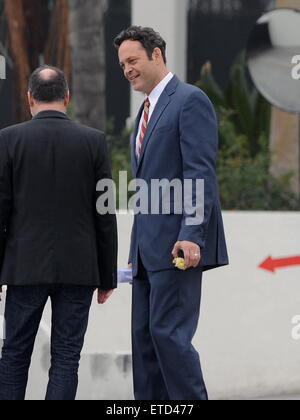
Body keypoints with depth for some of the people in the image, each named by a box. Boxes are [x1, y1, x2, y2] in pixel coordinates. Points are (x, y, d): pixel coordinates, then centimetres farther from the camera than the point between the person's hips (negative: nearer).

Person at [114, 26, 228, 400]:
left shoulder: (190, 100, -6)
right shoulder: (146, 112, 23)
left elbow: (200, 173, -15)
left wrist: (191, 235, -23)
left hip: (178, 241, -9)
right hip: (149, 244, 9)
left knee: (168, 332, -14)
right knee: (144, 337, 6)